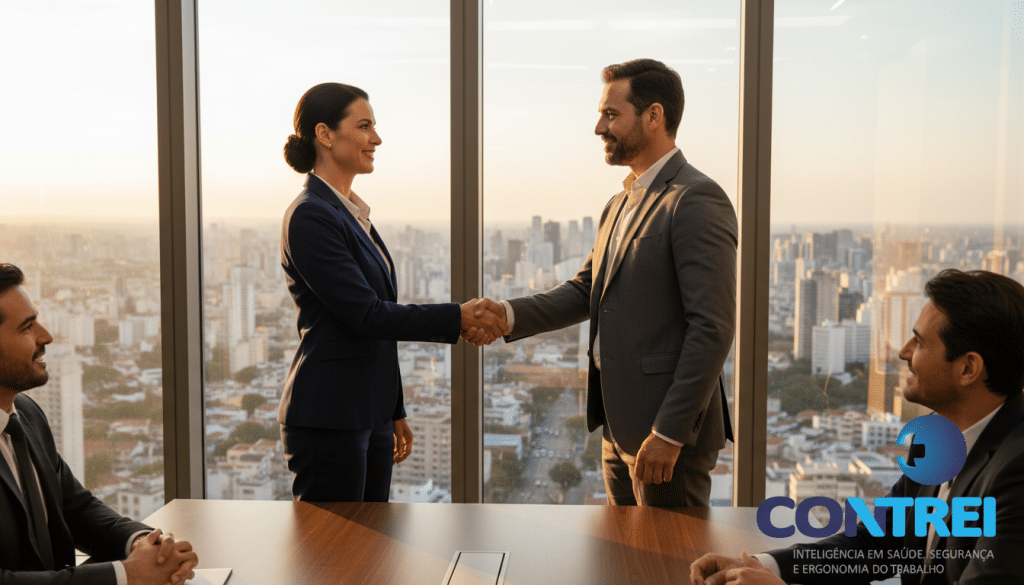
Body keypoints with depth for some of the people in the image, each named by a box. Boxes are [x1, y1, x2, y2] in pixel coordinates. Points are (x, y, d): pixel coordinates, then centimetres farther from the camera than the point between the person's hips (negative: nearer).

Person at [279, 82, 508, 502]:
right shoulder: (310, 216, -14)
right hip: (328, 420, -9)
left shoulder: (352, 213, 14)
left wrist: (394, 412, 19)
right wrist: (457, 318, -15)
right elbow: (365, 314, -19)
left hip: (369, 414, 9)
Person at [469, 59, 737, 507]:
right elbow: (584, 292, 13)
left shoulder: (697, 200, -15)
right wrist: (509, 314, -3)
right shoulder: (620, 205, 15)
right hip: (622, 425, 9)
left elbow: (713, 327, -20)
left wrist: (670, 433, -22)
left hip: (670, 430, -9)